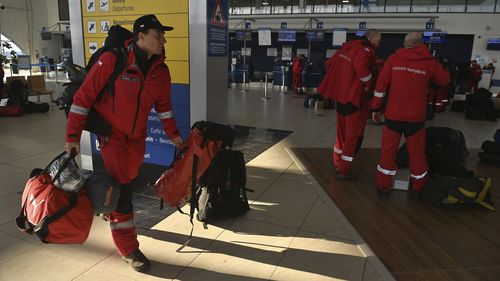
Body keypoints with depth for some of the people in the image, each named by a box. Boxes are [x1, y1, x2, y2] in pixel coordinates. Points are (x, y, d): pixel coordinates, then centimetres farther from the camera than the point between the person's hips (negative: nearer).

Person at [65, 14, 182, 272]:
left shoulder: (161, 70, -5)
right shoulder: (112, 60, -21)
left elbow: (163, 104, 8)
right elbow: (84, 96, -17)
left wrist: (173, 134, 5)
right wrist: (73, 137, -17)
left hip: (137, 136, 5)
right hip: (112, 134, -5)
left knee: (126, 181, 19)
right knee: (122, 189, -6)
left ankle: (110, 208, 51)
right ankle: (128, 248, 7)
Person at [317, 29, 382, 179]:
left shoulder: (347, 47, 11)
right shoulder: (366, 50, -13)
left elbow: (329, 63, 16)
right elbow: (360, 65, -34)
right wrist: (369, 84, -19)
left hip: (341, 96, 8)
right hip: (355, 99, -8)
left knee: (342, 132, 20)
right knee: (354, 135, 4)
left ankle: (338, 163, 33)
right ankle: (343, 170, 10)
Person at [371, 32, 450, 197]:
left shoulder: (393, 59, -1)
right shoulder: (430, 62, -2)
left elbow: (381, 84, -3)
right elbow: (445, 81, 15)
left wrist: (375, 108, 5)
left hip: (393, 115, 0)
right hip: (415, 117, 0)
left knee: (388, 150, 10)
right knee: (417, 153, 13)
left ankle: (384, 187, 17)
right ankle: (419, 189, 28)